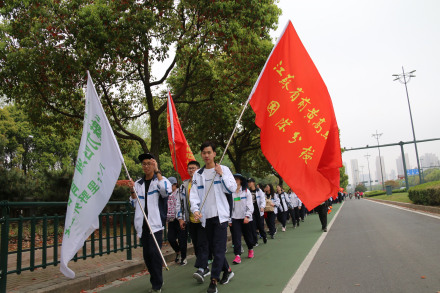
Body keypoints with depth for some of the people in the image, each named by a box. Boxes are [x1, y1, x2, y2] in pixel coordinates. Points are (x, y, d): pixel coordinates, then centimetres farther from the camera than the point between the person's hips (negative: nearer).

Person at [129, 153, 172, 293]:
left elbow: (167, 190, -24)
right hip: (142, 224, 5)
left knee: (154, 252, -11)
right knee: (146, 254, 10)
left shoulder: (160, 180, 0)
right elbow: (134, 204, 16)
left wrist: (157, 172, -20)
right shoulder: (138, 183, 15)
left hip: (155, 223, -5)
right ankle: (156, 280, 27)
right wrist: (132, 191, -2)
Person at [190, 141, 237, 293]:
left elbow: (233, 188, -5)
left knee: (219, 248, -7)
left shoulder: (224, 169, 3)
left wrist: (221, 174, -11)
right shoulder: (198, 174, 10)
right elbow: (194, 194, 2)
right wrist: (195, 209, -14)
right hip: (206, 216, 4)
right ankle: (227, 270, 31)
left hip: (220, 214, -4)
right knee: (213, 247, 12)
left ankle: (214, 280, 0)